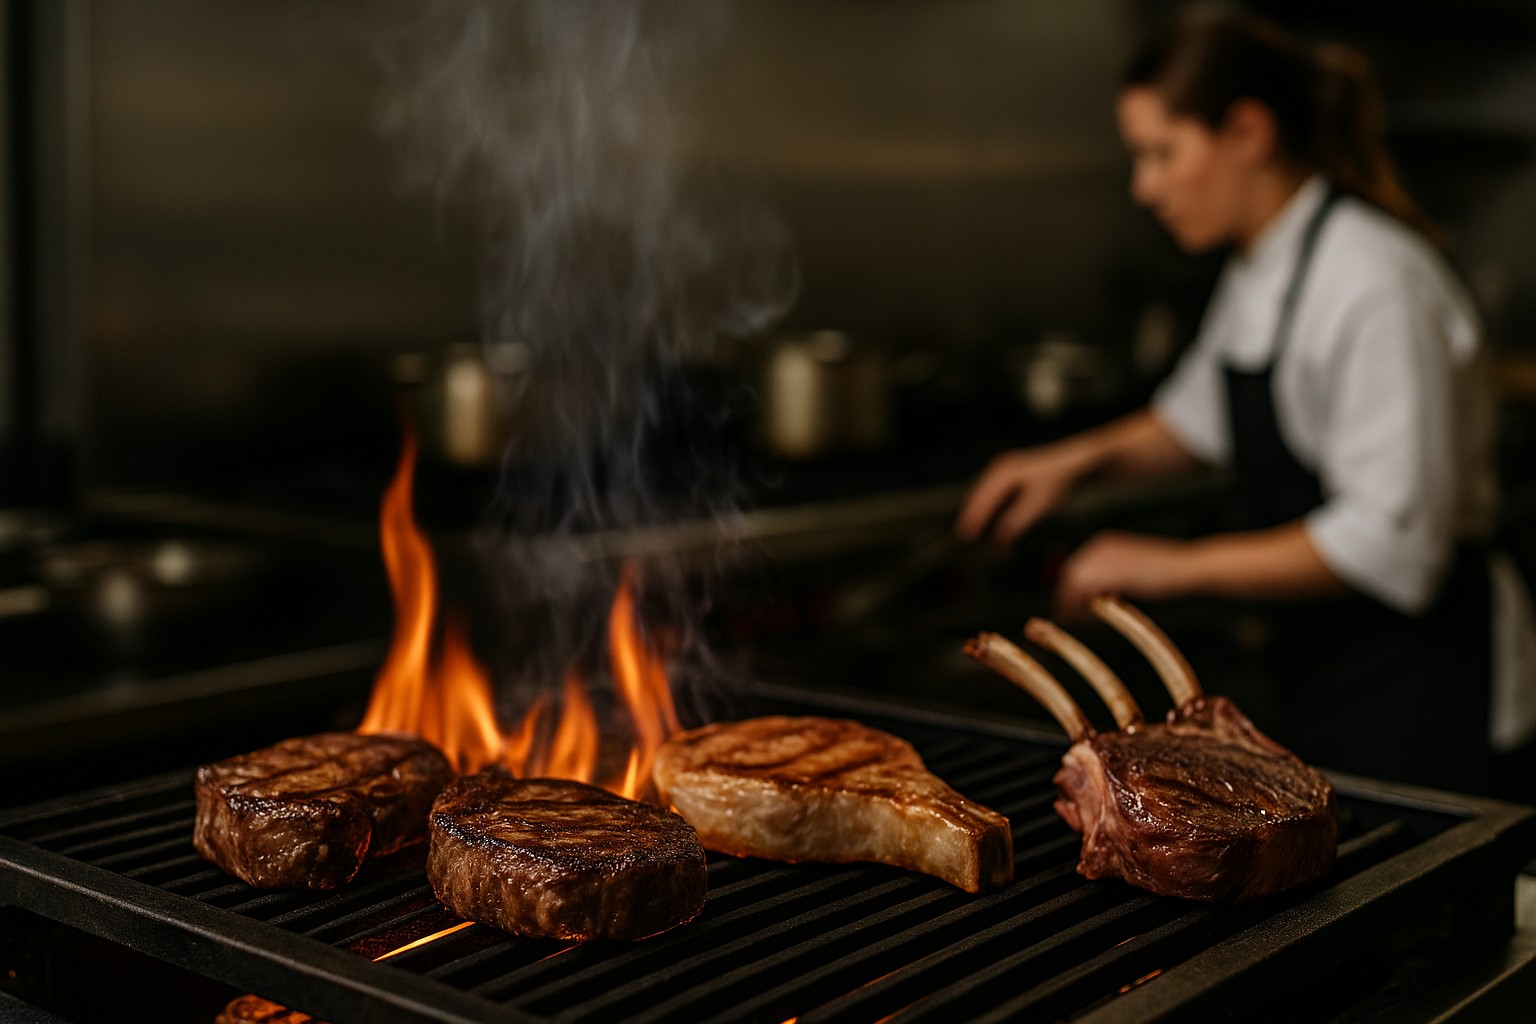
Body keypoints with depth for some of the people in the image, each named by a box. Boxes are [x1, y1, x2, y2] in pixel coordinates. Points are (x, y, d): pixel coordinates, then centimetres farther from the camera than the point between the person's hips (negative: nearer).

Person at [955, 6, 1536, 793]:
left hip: (1405, 679, -9)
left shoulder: (1375, 283, -23)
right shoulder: (1258, 269, 6)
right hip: (1315, 669, 9)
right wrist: (1081, 458, 6)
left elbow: (1389, 539, -26)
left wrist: (1180, 566, -21)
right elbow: (1201, 417, 23)